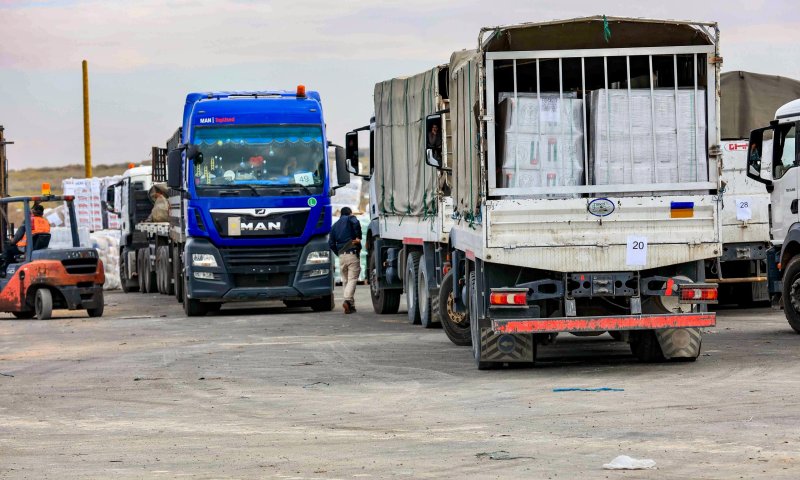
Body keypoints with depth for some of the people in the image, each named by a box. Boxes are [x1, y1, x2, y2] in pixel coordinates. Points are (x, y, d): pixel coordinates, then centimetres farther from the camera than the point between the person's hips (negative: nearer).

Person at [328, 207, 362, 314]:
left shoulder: (335, 226, 19)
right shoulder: (350, 219, 3)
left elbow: (331, 243, 13)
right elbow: (356, 223, -22)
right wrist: (358, 237, -13)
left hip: (341, 256, 5)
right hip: (352, 254, -5)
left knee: (345, 280, 13)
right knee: (352, 279, -8)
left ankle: (351, 305, 10)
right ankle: (348, 300, -27)